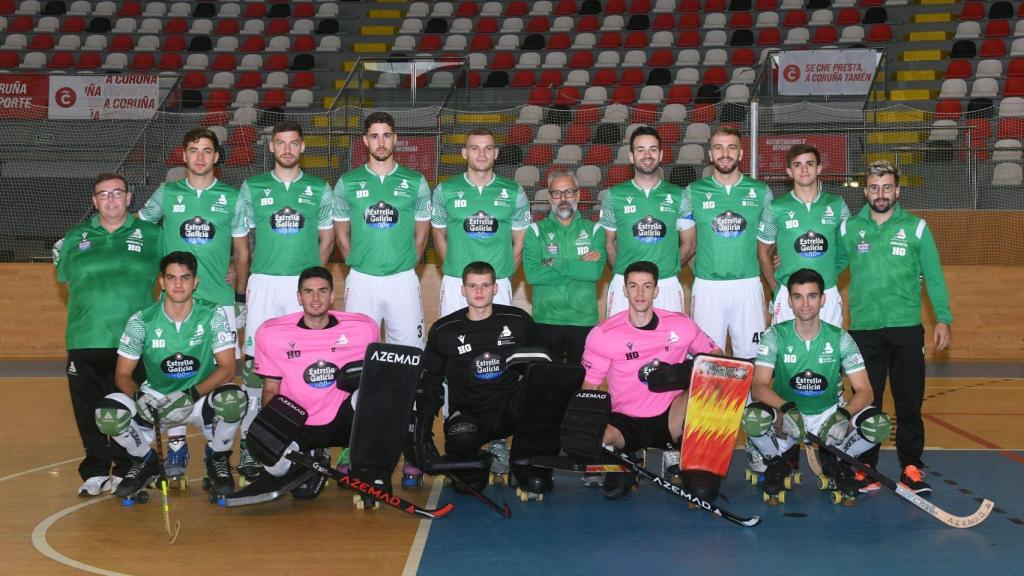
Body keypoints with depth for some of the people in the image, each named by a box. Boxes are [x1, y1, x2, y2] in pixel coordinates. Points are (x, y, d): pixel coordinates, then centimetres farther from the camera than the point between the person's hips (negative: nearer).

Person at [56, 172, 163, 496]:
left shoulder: (151, 236, 9)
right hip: (86, 340, 2)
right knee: (89, 410, 3)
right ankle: (95, 472, 13)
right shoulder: (75, 239, 14)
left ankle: (127, 471, 9)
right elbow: (67, 281, 23)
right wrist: (92, 304, 12)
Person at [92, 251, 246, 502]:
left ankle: (217, 460, -1)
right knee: (107, 413, -26)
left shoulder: (213, 315, -9)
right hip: (156, 401, 1)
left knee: (233, 399, -34)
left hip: (201, 399, -1)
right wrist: (138, 395, -26)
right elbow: (123, 374, -3)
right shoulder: (141, 321, -7)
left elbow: (227, 367, -12)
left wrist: (192, 394, -27)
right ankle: (145, 462, 7)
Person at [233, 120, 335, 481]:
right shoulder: (252, 188, 6)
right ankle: (249, 443, -1)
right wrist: (244, 286, 2)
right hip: (264, 284, -1)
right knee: (255, 363, -4)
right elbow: (240, 243, 8)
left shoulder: (319, 189, 7)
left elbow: (326, 239, 13)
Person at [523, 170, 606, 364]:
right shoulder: (536, 231, 4)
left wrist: (556, 263, -13)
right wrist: (580, 267, -11)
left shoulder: (594, 230, 6)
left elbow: (596, 271, -11)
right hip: (546, 320, 0)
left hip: (584, 320, 0)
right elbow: (532, 274, -11)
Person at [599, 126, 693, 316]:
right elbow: (609, 242, 11)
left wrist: (667, 269, 6)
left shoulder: (678, 196, 6)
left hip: (667, 286, 1)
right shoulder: (614, 196, 4)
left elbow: (688, 245, 11)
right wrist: (623, 273, 4)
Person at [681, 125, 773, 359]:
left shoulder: (760, 192, 5)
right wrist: (698, 269, 1)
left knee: (750, 354, 4)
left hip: (748, 284, 1)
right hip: (707, 285, 0)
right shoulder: (694, 192, 3)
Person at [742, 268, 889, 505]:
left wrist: (844, 414, -34)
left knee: (878, 424, -27)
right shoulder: (776, 336, -10)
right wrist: (785, 409, -39)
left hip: (829, 415, 1)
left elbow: (864, 391, -12)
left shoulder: (840, 338, -7)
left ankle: (834, 462, 6)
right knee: (752, 418, -34)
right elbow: (758, 387, -19)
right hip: (786, 415, -1)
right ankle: (781, 462, 1)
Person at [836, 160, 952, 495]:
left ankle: (911, 467, 9)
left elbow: (934, 277, 5)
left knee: (909, 401, 1)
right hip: (863, 329, 1)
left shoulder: (916, 228, 4)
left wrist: (943, 318, -1)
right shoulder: (849, 229, 8)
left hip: (906, 328, -1)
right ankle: (865, 467, 12)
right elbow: (830, 267, 15)